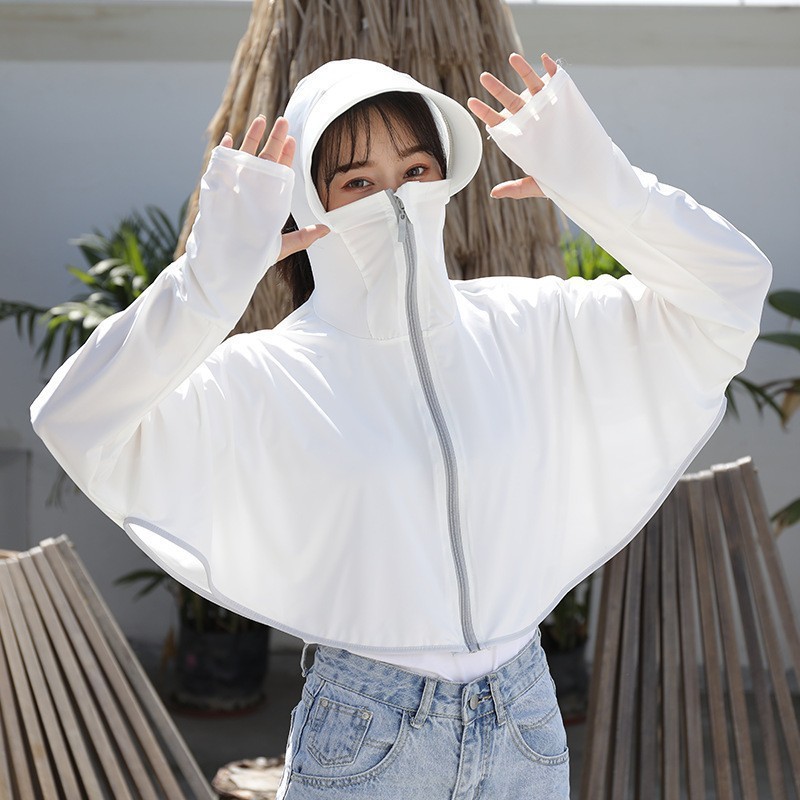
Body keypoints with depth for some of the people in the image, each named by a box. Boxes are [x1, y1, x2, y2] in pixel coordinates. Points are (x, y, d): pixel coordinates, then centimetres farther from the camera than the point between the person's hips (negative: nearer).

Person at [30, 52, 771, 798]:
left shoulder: (521, 329, 0)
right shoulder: (270, 378, -11)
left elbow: (730, 289, 0)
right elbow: (74, 420, -23)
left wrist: (596, 182, -12)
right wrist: (209, 279, -30)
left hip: (524, 730, 3)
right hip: (363, 739, -3)